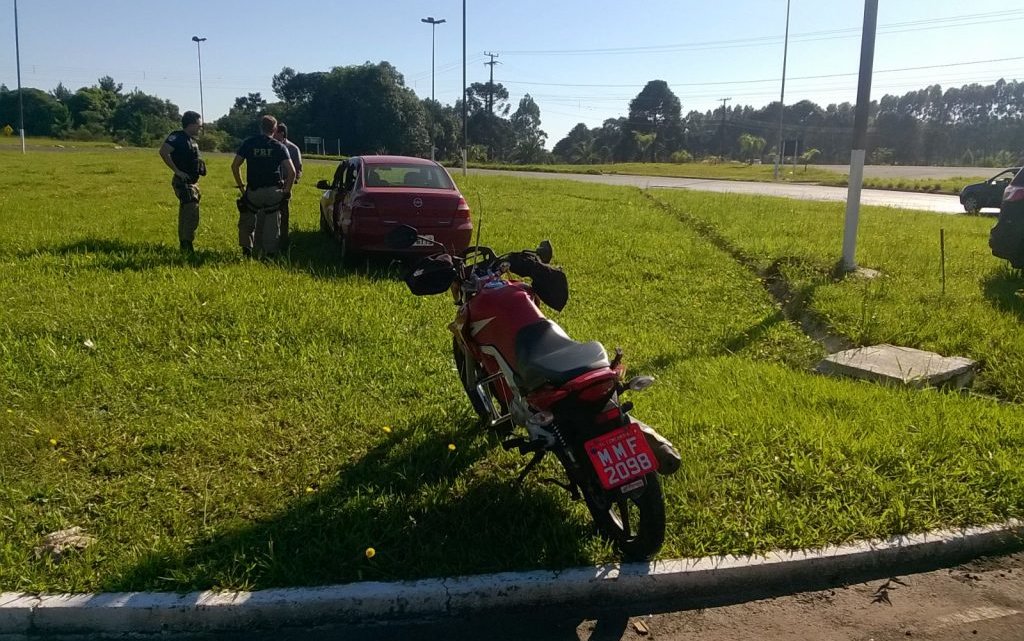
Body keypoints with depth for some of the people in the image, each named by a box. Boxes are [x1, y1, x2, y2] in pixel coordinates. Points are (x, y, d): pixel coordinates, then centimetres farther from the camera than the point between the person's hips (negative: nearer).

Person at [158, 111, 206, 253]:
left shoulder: (192, 140, 14)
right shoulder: (178, 137, -13)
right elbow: (163, 152, -25)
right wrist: (177, 171, -24)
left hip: (192, 182, 9)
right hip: (184, 182, -9)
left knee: (185, 215, 14)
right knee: (192, 214, -14)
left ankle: (184, 246, 21)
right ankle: (187, 246, -12)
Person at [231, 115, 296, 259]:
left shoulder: (248, 143, 2)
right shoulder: (279, 147, 0)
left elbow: (235, 166, -1)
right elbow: (292, 172, -9)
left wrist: (241, 186, 8)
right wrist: (287, 190, 2)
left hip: (253, 191, 0)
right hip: (274, 191, 0)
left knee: (247, 221, 17)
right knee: (272, 225, 9)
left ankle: (246, 249, 10)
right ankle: (270, 254, 8)